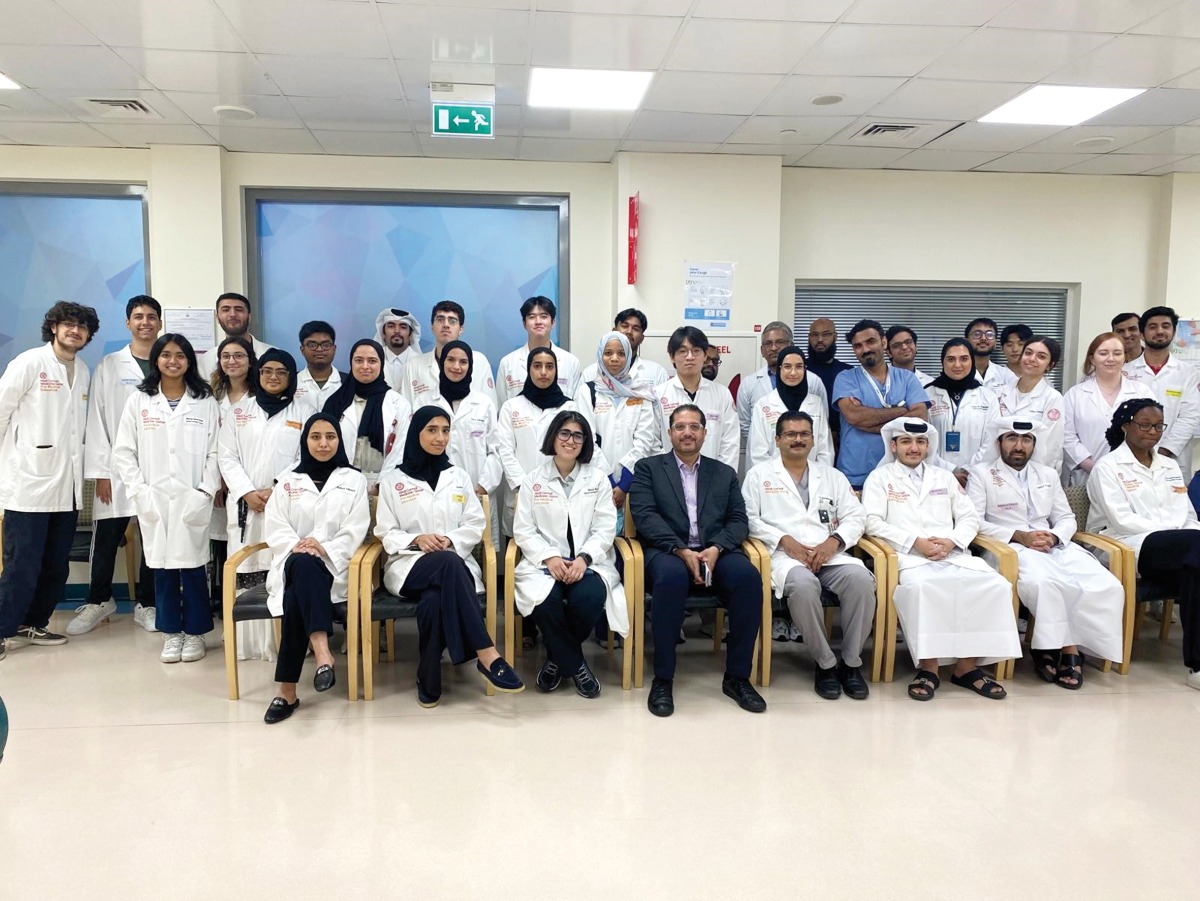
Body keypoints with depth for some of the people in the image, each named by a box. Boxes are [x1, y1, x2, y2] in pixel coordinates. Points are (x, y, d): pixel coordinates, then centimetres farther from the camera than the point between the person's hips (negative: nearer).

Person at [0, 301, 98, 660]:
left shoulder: (83, 371, 11)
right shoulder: (29, 363, -5)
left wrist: (78, 465, 9)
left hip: (66, 486, 6)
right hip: (29, 483, -5)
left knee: (57, 566, 11)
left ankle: (34, 624, 26)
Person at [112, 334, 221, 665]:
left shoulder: (206, 403, 4)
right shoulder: (138, 402, 7)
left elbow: (215, 453, 0)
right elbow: (123, 453, 4)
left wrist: (205, 492, -9)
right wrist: (140, 491, -6)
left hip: (192, 501, -1)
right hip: (154, 502, 1)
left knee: (192, 566, 2)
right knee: (162, 568, 6)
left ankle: (195, 631, 16)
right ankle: (171, 632, 19)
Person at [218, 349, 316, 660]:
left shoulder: (304, 410, 8)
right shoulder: (239, 410, 14)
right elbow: (226, 456, 8)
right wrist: (247, 492, -7)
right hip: (245, 503, 2)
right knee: (246, 572, -2)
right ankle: (248, 642, 4)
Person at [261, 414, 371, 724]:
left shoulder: (354, 479, 12)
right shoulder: (288, 480, 16)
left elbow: (356, 530, 1)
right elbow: (274, 527, 6)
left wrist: (325, 549, -18)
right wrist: (295, 547, -16)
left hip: (333, 565, -1)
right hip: (293, 562, 1)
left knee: (296, 598, -33)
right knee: (304, 564, -38)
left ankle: (288, 690, -34)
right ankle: (321, 652, -48)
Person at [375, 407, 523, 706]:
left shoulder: (459, 477, 18)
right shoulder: (393, 479, 10)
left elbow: (475, 525, 10)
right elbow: (386, 532, 6)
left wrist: (450, 541, -11)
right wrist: (417, 540, -15)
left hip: (454, 562, 2)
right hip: (409, 564, -2)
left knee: (434, 600, -38)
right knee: (449, 564, -39)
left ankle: (428, 680, -30)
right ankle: (487, 654, -46)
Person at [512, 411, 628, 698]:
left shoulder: (597, 477, 8)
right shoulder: (534, 480, 7)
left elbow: (605, 527, 1)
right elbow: (523, 530, 2)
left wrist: (583, 558, -16)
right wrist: (550, 557, -15)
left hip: (589, 562, 1)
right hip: (545, 562, 0)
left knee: (588, 598, -32)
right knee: (546, 600, -33)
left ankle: (558, 657, 1)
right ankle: (574, 663, -4)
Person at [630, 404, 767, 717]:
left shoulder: (724, 473, 22)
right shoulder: (648, 468, 13)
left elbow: (738, 521, 10)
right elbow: (645, 516, -2)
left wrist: (716, 549, -11)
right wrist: (682, 551, -16)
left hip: (716, 552, 3)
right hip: (667, 551, -2)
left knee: (748, 576, -29)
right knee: (672, 577, -37)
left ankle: (737, 676, -15)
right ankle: (663, 679, -23)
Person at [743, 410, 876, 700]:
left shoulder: (832, 476, 23)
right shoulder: (759, 475, 15)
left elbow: (856, 516, 14)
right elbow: (749, 518, 3)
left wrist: (834, 541, -6)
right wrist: (784, 539, -11)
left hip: (830, 554, 3)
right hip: (786, 555, -3)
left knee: (860, 578, -29)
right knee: (803, 585, -37)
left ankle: (851, 662, -11)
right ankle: (825, 663, -15)